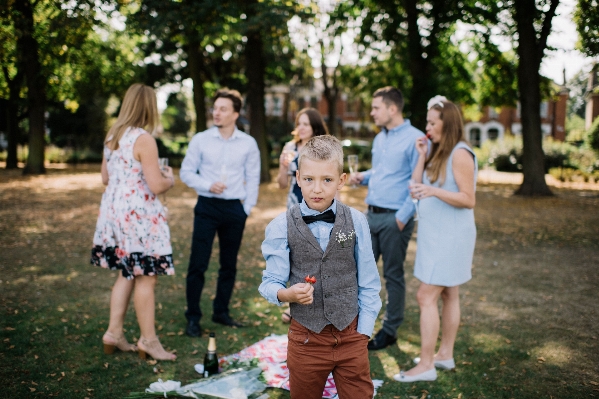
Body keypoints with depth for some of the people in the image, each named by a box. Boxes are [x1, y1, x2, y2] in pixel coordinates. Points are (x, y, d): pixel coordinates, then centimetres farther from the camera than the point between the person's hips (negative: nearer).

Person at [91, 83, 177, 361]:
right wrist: (169, 179, 2)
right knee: (146, 278, 2)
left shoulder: (112, 136, 8)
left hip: (114, 211, 8)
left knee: (127, 273, 18)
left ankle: (114, 333, 22)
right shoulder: (143, 139, -16)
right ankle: (148, 340, 12)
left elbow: (106, 178, 16)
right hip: (139, 215, -8)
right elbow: (156, 186, -19)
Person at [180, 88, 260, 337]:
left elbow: (253, 179, 7)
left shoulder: (248, 143, 2)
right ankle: (193, 317, 7)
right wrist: (208, 186, -13)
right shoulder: (200, 140, 0)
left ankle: (221, 312, 25)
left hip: (234, 208, 2)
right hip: (207, 207, -1)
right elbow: (186, 172, 3)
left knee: (229, 265, 10)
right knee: (198, 264, -3)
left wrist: (247, 208, 2)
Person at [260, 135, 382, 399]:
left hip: (351, 336, 1)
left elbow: (368, 282, 0)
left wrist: (363, 331, -1)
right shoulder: (282, 226, -8)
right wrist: (287, 294, -28)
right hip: (306, 339, 0)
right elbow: (271, 282, -7)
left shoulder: (356, 222, -5)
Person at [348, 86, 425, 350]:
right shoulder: (379, 139, 14)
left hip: (394, 218, -8)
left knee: (393, 275, 5)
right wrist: (363, 176, 6)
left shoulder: (414, 139, -12)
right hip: (371, 215, 8)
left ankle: (390, 330, 17)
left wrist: (403, 217, -18)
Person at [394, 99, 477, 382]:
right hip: (437, 234, 9)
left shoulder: (460, 154, -15)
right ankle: (445, 354, 25)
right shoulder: (439, 152, 14)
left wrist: (434, 191, -31)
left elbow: (468, 199, -19)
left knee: (426, 296, -9)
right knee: (448, 295, 15)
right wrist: (422, 157, 0)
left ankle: (426, 365, -4)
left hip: (450, 236, -9)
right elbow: (417, 187, 9)